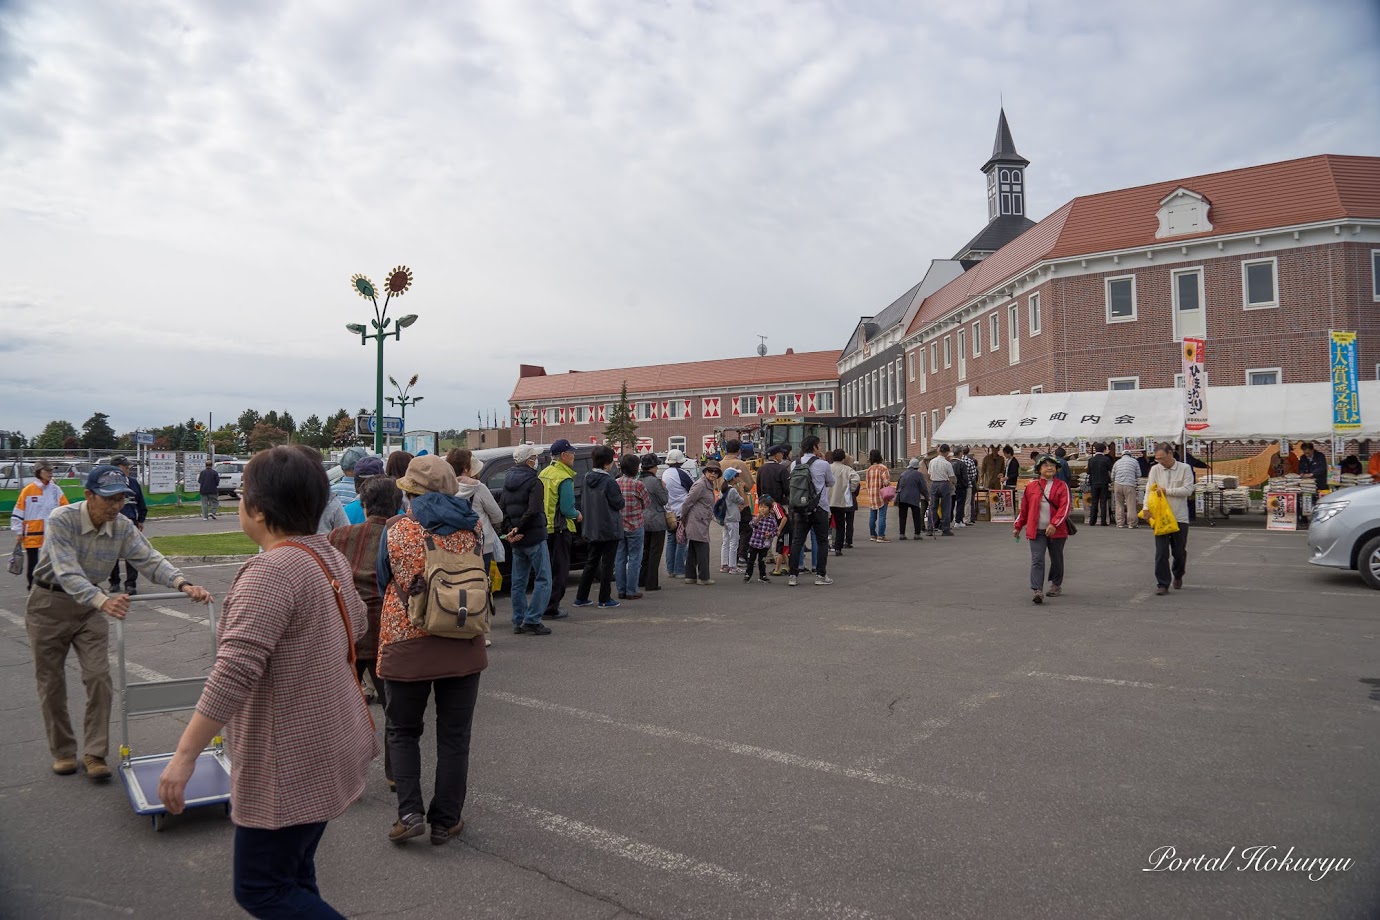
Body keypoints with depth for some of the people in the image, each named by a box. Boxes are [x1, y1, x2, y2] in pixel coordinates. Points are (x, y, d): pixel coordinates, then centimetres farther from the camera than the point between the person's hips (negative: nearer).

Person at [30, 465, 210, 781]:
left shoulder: (123, 527, -13)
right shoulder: (61, 520, -27)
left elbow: (150, 559, -18)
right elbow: (67, 572, -37)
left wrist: (184, 584, -38)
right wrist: (103, 601, -54)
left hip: (89, 605, 3)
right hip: (49, 604, -3)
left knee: (99, 677, -4)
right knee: (51, 682, 6)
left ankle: (94, 753, 6)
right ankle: (62, 752, 23)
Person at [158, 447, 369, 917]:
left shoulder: (272, 571, -24)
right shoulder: (328, 555, 4)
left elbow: (234, 673, -29)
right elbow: (357, 624, 20)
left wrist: (185, 755, -24)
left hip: (292, 765, -9)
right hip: (330, 748, 9)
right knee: (292, 873, 22)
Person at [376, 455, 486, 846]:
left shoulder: (397, 530, -6)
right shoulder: (473, 526, -2)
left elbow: (384, 583, 7)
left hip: (405, 642, -1)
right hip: (463, 645, 1)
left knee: (403, 730, 18)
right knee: (454, 736, 12)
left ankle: (410, 811, 8)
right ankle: (445, 821, 19)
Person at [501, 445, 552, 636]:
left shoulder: (508, 481, 12)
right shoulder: (533, 482, -13)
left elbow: (504, 509, 9)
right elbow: (533, 511, -23)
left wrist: (512, 529, -2)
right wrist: (518, 529, -13)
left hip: (516, 540, 8)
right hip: (534, 538, -8)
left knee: (518, 582, 13)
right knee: (543, 580, -1)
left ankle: (519, 622, 17)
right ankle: (532, 620, -6)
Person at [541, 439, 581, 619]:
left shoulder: (543, 473, 9)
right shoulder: (564, 478, -17)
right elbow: (567, 508, -21)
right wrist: (577, 515, -1)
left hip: (543, 528, 8)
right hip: (559, 530, -8)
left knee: (547, 569, 19)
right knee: (559, 570, 1)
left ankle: (544, 605, 26)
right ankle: (551, 609, 2)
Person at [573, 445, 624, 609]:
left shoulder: (587, 478, 4)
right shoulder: (608, 481, -18)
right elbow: (618, 503, -13)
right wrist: (620, 495, 5)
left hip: (592, 529, 7)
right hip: (609, 529, -7)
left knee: (591, 562, 16)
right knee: (607, 563, 2)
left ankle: (581, 597, 17)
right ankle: (605, 599, 7)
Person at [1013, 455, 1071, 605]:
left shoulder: (1062, 486, -1)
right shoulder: (1031, 486, 5)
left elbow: (1065, 507, -11)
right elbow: (1024, 508, 12)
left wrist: (1054, 524, -22)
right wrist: (1018, 526, 16)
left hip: (1056, 530, 0)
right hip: (1036, 530, 0)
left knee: (1056, 559, 16)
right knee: (1037, 560, -10)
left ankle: (1056, 585, 36)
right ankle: (1036, 590, -16)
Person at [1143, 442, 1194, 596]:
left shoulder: (1185, 469, -1)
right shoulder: (1155, 469, 4)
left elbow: (1188, 490, -9)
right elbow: (1149, 490, -1)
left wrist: (1166, 491, -13)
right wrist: (1146, 508, -14)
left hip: (1180, 518, -1)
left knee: (1180, 552, 9)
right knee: (1161, 552, -4)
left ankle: (1178, 576, 36)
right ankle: (1162, 584, 2)